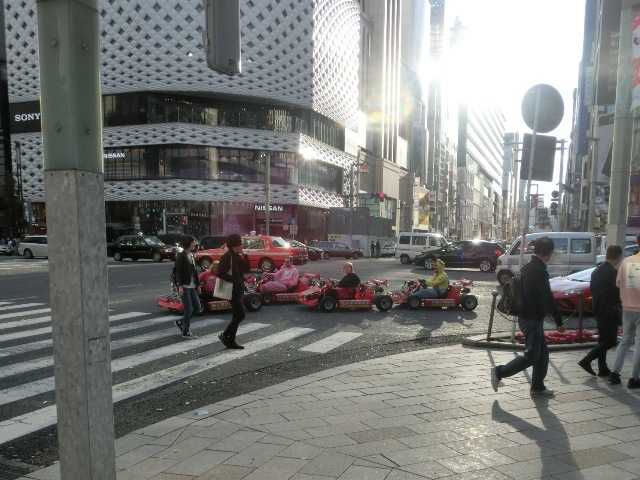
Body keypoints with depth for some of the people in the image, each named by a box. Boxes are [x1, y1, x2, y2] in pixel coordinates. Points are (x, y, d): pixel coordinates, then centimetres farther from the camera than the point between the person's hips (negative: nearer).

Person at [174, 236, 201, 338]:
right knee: (188, 309, -5)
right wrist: (180, 286, -22)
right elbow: (178, 271, -14)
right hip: (184, 286, -8)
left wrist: (197, 284, 15)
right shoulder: (181, 256, -9)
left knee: (197, 308, 7)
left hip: (192, 286, 8)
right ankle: (186, 331, 9)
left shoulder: (191, 255, 13)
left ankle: (180, 322, 24)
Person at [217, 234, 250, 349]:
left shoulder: (238, 256, 12)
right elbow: (220, 273, -20)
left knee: (237, 316, 12)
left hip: (239, 290, 9)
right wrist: (233, 279, -19)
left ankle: (230, 341, 19)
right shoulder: (227, 257, -14)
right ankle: (225, 335, 4)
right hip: (232, 290, -9)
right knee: (240, 315, -10)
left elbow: (246, 270, 9)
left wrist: (244, 256, -2)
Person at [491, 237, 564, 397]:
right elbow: (547, 298, -19)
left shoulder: (527, 268, 10)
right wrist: (559, 321, -12)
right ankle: (499, 372, 0)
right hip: (533, 319, -10)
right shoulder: (540, 271, -19)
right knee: (531, 356, -2)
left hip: (526, 316, 10)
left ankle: (538, 387, 25)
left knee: (542, 353, 17)